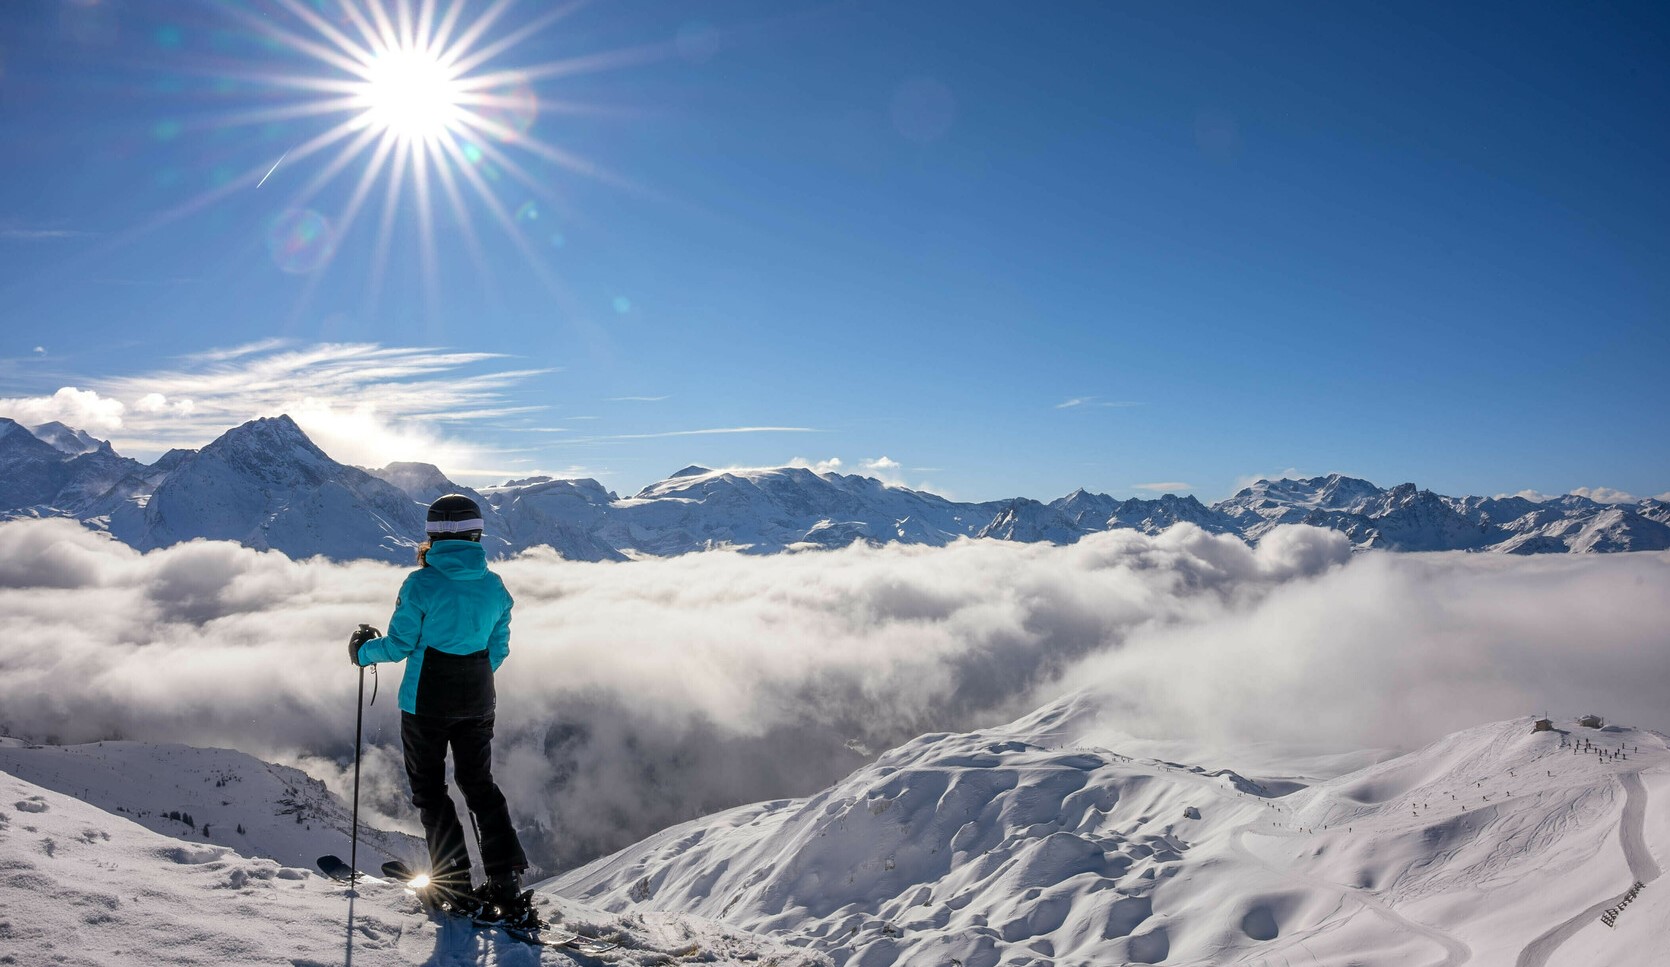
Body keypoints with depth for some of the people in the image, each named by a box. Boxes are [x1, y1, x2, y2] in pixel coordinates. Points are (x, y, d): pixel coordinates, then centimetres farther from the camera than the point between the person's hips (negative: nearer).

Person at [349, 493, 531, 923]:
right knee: (479, 785, 15)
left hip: (427, 702, -4)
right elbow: (498, 649, 7)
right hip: (477, 703, 4)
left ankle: (456, 885, 10)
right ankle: (507, 881, 8)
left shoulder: (421, 583, -13)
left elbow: (400, 645, -9)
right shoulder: (494, 586, 0)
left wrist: (363, 651, 12)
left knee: (430, 790, 11)